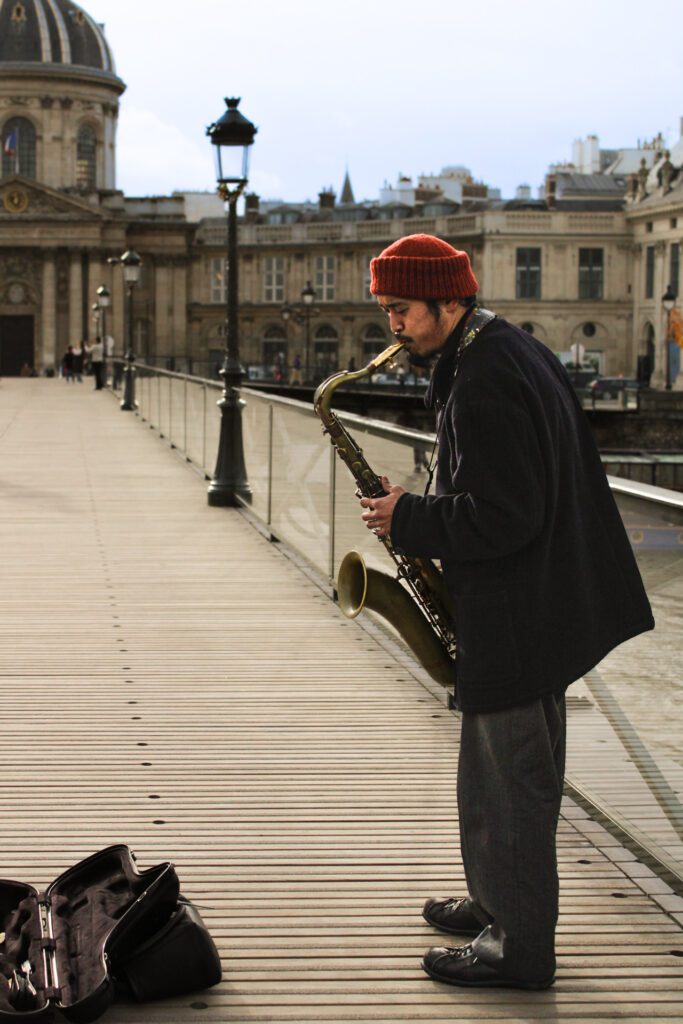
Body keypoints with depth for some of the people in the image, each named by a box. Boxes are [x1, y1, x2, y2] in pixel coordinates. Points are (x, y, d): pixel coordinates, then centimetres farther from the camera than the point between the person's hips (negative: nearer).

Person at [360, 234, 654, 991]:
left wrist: (408, 520, -16)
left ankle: (518, 948, 11)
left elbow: (502, 517, -27)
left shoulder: (484, 380, -23)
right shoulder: (510, 351, 11)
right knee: (509, 773, 21)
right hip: (538, 601, 11)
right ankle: (498, 903, 35)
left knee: (508, 779, 0)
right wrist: (422, 514, 11)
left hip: (515, 616, -11)